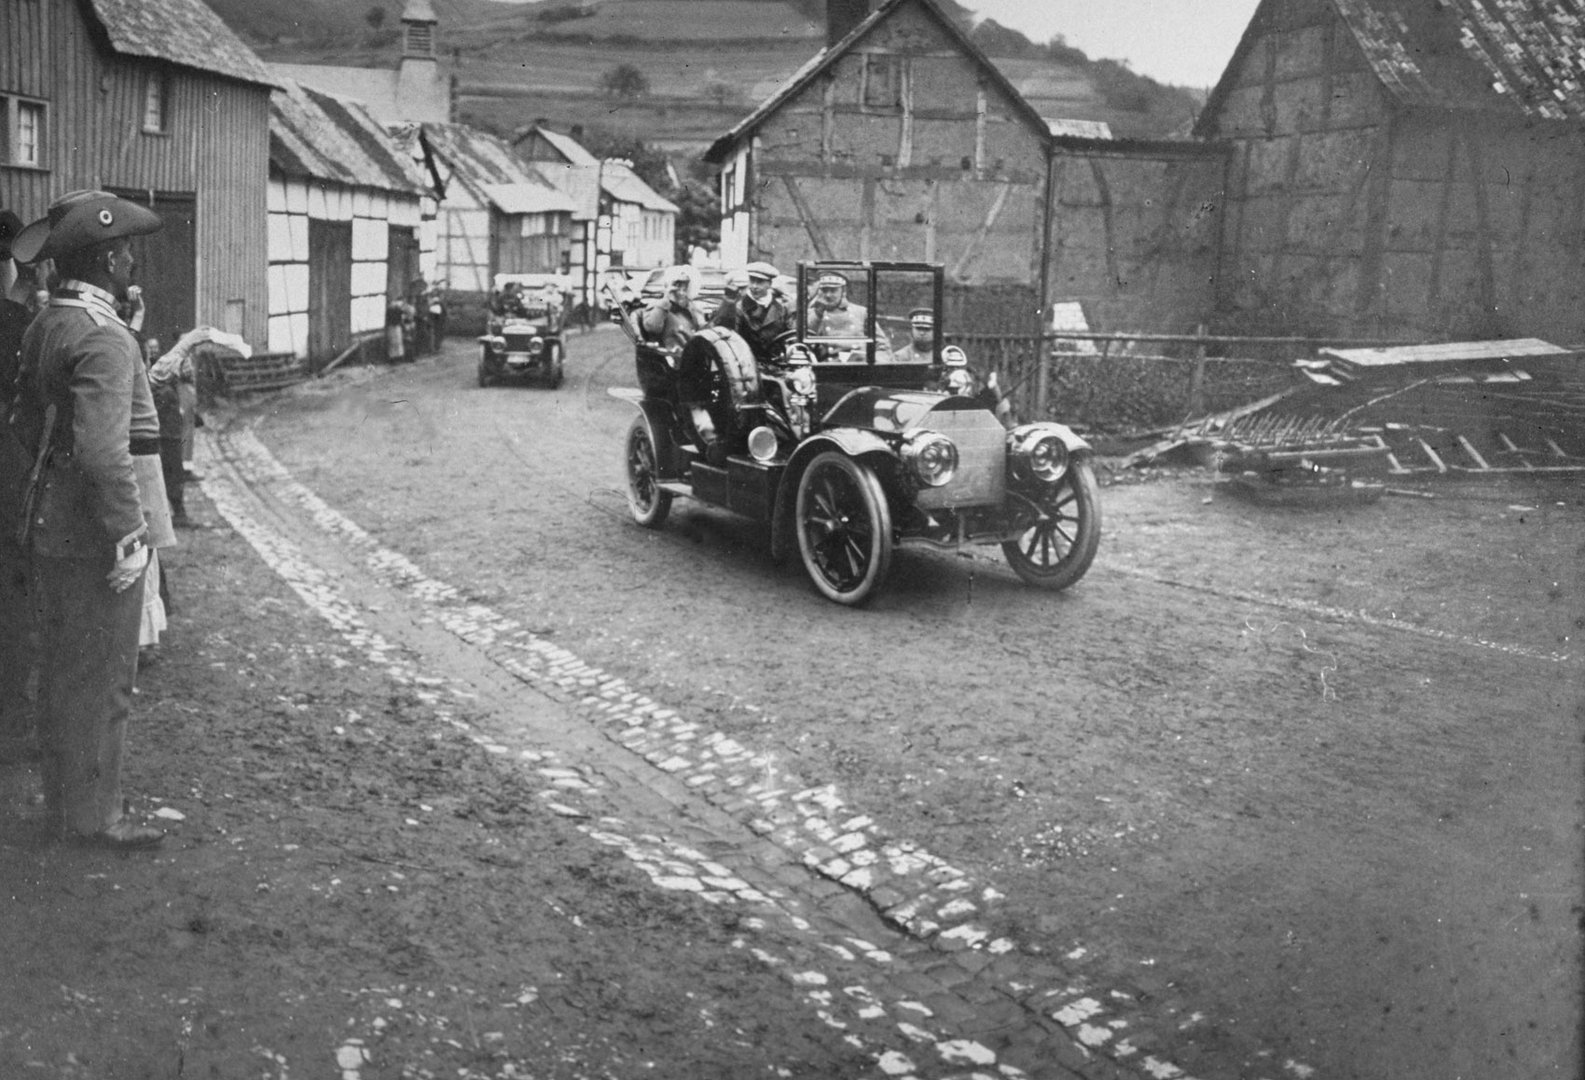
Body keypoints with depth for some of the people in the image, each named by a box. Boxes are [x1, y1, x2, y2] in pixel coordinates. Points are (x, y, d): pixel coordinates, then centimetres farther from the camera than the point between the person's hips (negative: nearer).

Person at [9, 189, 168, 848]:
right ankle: (91, 817, 17)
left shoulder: (43, 327, 7)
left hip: (50, 527, 9)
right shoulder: (104, 338, -22)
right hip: (93, 538, -9)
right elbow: (104, 450, -29)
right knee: (100, 682, 4)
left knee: (61, 671, 20)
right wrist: (129, 534, -22)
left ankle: (63, 799, 35)